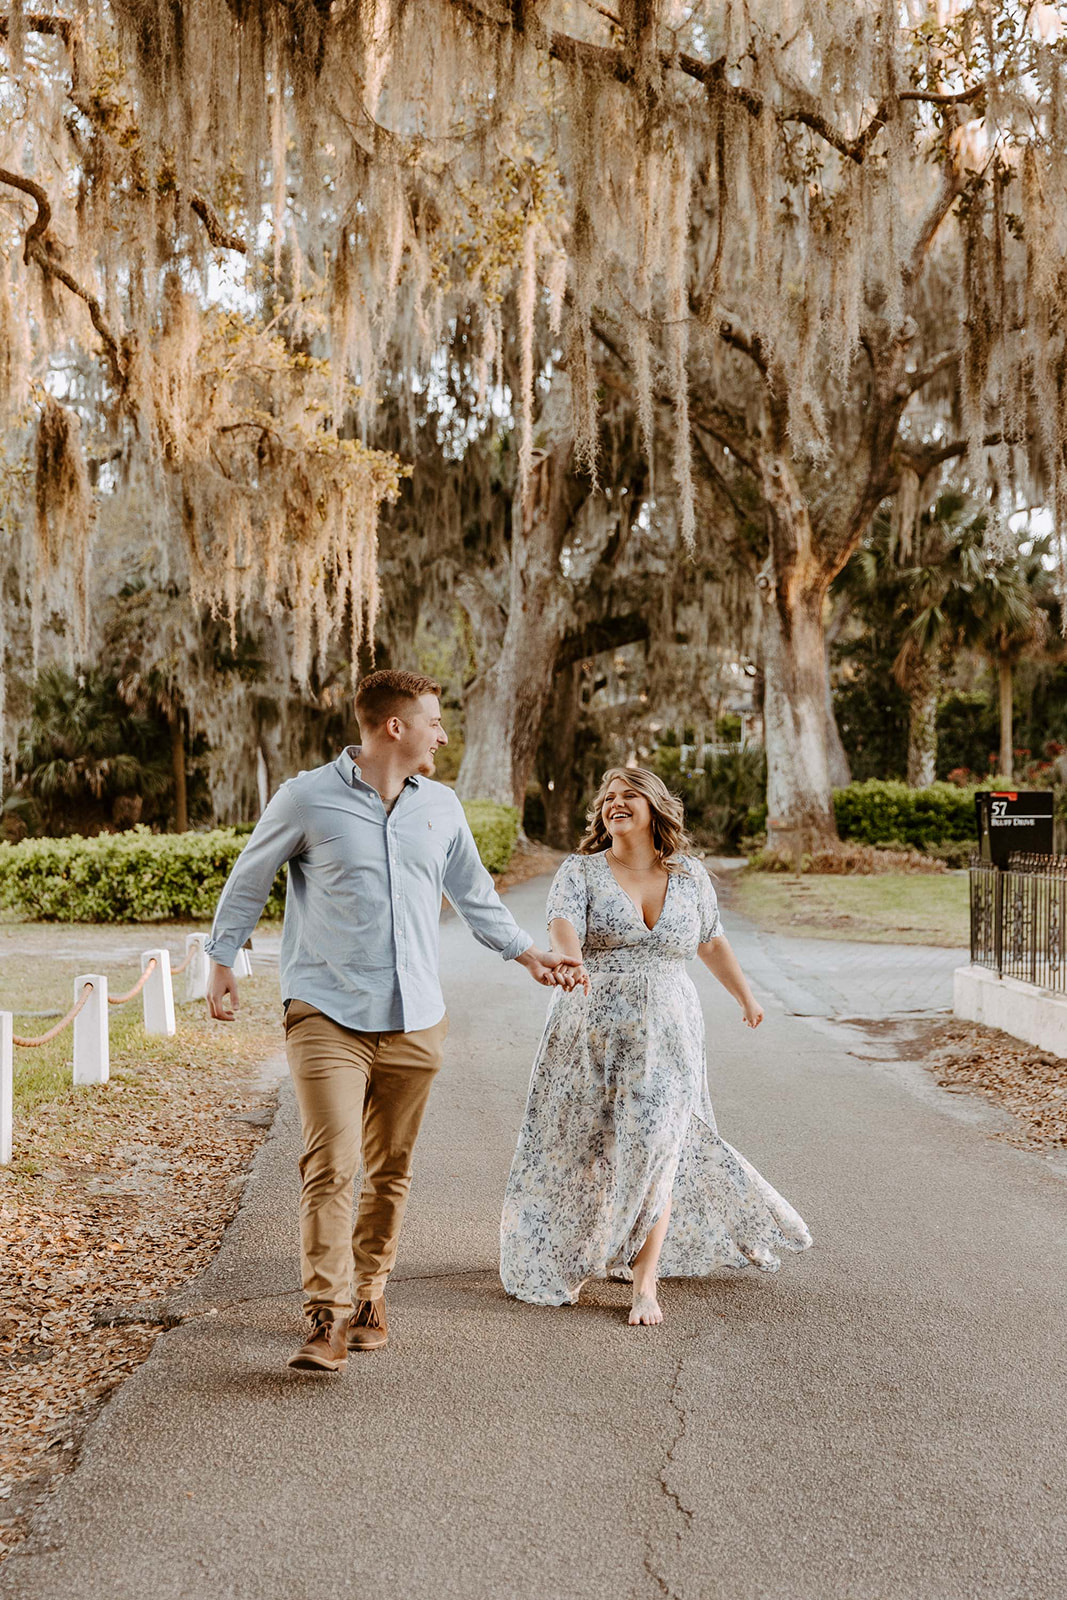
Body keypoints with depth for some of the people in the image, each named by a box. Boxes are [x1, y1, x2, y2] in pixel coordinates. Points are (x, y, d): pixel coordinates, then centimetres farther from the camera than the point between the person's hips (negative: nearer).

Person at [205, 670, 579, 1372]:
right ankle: (328, 1319, -8)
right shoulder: (308, 798, -4)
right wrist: (222, 961, 9)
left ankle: (370, 1296, 26)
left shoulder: (441, 806, 10)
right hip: (328, 1016, -4)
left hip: (415, 1021, 5)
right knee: (331, 1167, -12)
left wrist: (528, 951, 19)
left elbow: (474, 894, 23)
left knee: (391, 1170, 11)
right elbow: (249, 881, 8)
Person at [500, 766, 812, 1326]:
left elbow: (711, 942, 22)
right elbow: (562, 923, -22)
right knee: (585, 1148, 7)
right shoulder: (580, 871, -2)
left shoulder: (689, 875, 7)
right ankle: (571, 1259, 28)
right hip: (592, 1033, -1)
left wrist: (745, 997, 30)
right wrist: (572, 961, -43)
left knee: (655, 1147, -6)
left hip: (665, 1033, 1)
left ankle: (645, 1281, 2)